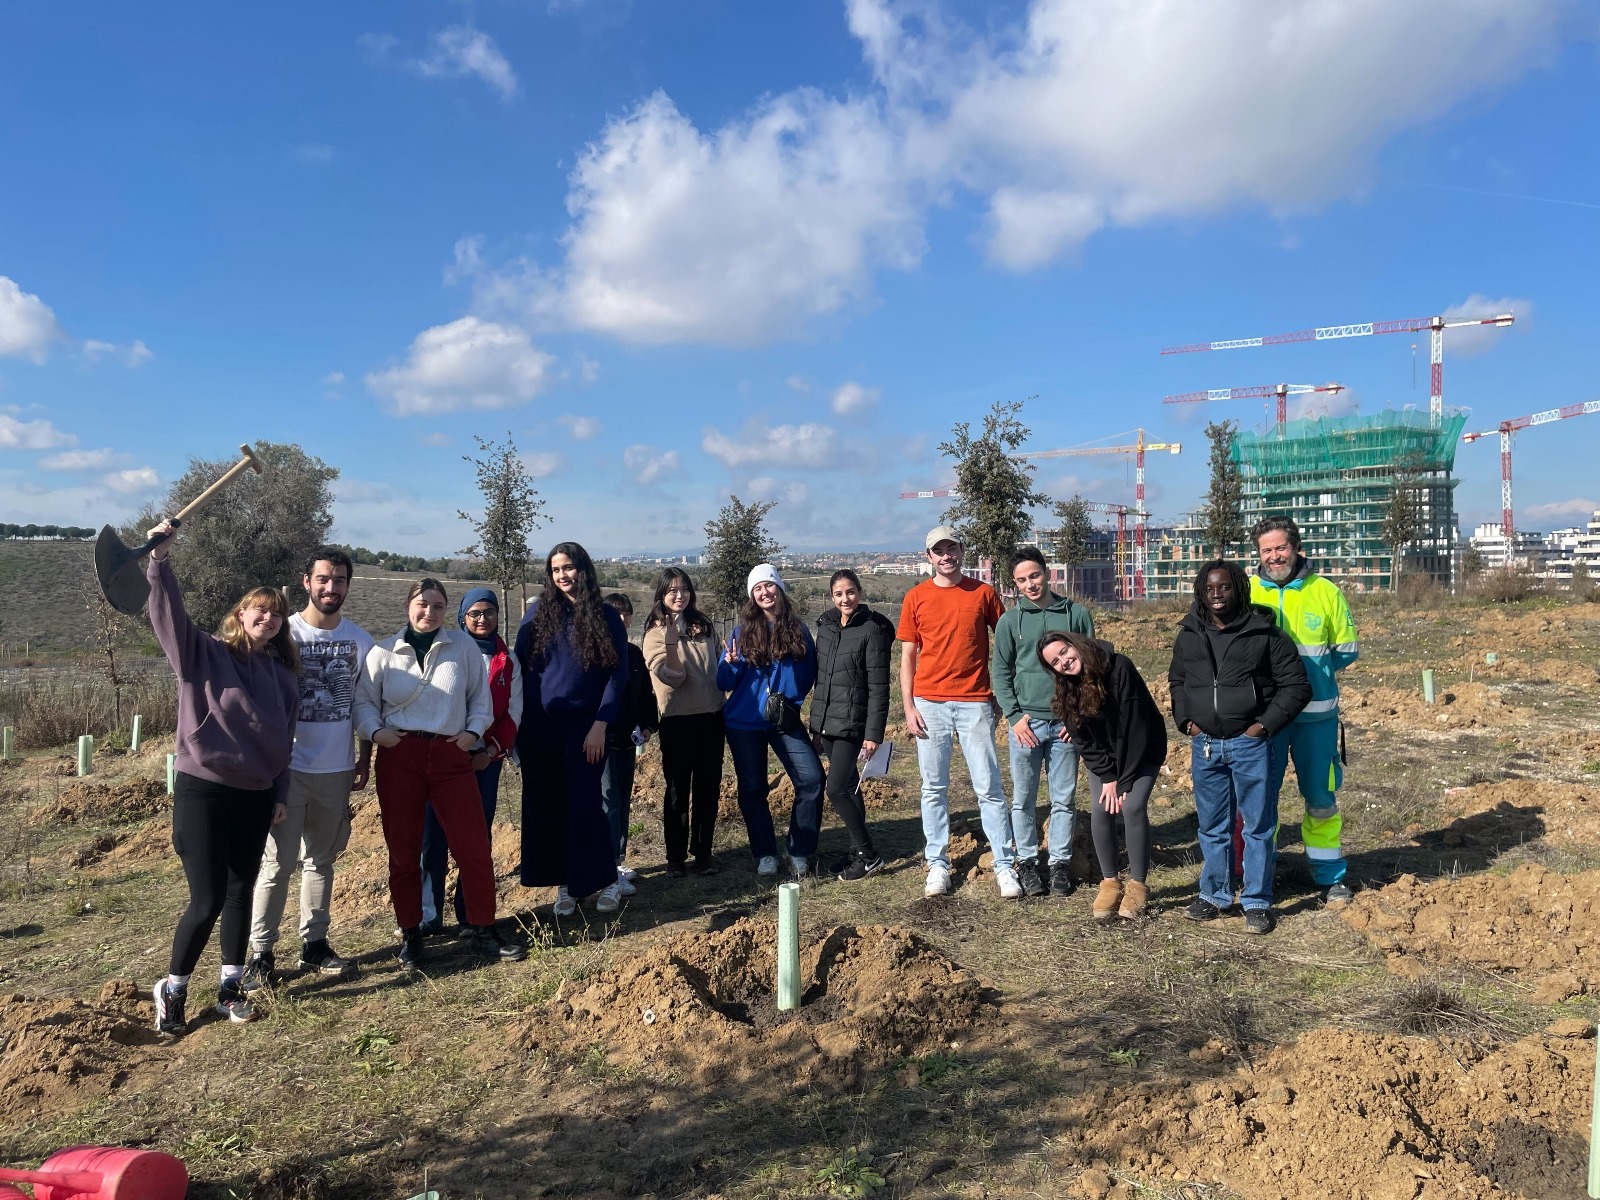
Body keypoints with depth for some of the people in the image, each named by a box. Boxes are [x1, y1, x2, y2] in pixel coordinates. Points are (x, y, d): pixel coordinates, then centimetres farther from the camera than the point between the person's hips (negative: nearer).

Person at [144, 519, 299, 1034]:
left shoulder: (281, 673, 9)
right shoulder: (204, 653, -4)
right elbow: (167, 615, -21)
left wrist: (281, 795, 12)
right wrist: (161, 560, -32)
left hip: (255, 797, 5)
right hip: (203, 790, -5)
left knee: (240, 892, 12)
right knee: (208, 899, -5)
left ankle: (230, 987, 25)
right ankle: (172, 989, 16)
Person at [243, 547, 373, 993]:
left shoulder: (360, 639, 3)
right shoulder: (283, 634, -7)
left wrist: (365, 759, 8)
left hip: (337, 770, 4)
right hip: (289, 768, -3)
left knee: (321, 859, 13)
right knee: (277, 863, -2)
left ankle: (314, 944, 22)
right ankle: (261, 954, 7)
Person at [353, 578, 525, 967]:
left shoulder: (463, 646, 4)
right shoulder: (383, 652, 4)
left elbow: (481, 695, 12)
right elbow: (363, 700, 10)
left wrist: (473, 731, 0)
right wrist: (375, 731, -6)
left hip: (451, 756, 0)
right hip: (399, 757, 0)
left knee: (474, 845, -2)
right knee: (403, 850, 7)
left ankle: (484, 930, 13)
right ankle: (410, 934, 23)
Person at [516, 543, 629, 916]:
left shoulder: (607, 617, 2)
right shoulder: (539, 612, 5)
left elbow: (618, 675, -1)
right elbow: (520, 667, 4)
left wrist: (600, 725, -10)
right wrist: (522, 723, -3)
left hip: (585, 726, -2)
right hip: (540, 726, 2)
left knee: (585, 804, -5)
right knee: (546, 806, 5)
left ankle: (606, 881, 11)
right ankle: (564, 885, 16)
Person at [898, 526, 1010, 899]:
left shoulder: (983, 594, 4)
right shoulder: (915, 598, 5)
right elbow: (907, 658, 6)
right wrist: (908, 708, -2)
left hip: (975, 703, -1)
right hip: (930, 704, 1)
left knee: (989, 788, 1)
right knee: (934, 788, 6)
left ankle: (1005, 866, 9)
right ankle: (937, 865, 15)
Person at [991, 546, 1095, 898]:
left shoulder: (1077, 615, 3)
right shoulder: (1010, 620, 3)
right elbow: (1000, 671, 4)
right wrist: (1014, 716, -6)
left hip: (1065, 724, 0)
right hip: (1026, 722, 0)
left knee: (1064, 799, 7)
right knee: (1024, 799, 7)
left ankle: (1060, 863, 19)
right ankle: (1027, 862, 20)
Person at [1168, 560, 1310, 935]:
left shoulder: (1264, 633, -6)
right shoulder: (1189, 634, 7)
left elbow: (1296, 685, -3)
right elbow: (1176, 681, 22)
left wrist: (1266, 724, -10)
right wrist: (1184, 719, 8)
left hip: (1249, 744, -4)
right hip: (1204, 745, 4)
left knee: (1258, 825, 3)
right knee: (1212, 827, 13)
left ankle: (1258, 902, 14)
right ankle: (1215, 895, 25)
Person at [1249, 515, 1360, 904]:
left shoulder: (1325, 591, 1)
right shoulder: (1246, 593, 1)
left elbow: (1347, 648, 6)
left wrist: (1308, 668, -5)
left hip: (1315, 713, 0)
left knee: (1321, 796, 10)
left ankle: (1329, 874, 26)